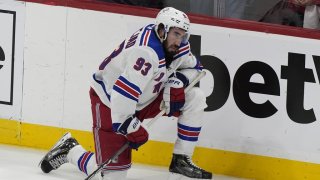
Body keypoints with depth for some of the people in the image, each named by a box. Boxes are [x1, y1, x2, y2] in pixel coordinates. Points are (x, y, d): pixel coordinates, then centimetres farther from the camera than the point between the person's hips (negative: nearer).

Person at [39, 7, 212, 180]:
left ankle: (181, 160, 3)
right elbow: (123, 92, -36)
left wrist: (177, 82, -10)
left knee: (195, 98, -6)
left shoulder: (176, 44, -7)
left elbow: (193, 67, 10)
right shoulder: (147, 51, -33)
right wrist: (130, 126, -30)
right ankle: (70, 151, 17)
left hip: (144, 99, 8)